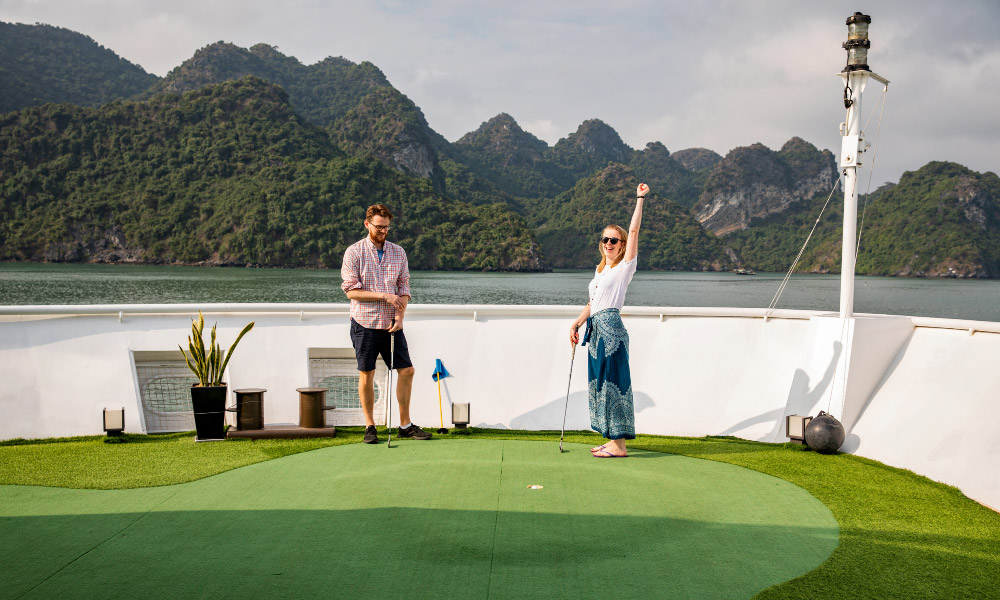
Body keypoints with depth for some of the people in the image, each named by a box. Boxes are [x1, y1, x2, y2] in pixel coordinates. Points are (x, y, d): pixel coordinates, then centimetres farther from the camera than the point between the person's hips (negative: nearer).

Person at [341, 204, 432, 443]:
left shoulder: (398, 252, 8)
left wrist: (400, 315, -7)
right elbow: (351, 290, -10)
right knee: (366, 374, 3)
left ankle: (405, 425, 13)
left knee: (406, 370, 2)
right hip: (365, 323, -4)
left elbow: (404, 287, 8)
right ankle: (370, 427, 14)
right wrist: (385, 296, -16)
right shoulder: (354, 252, -4)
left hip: (392, 324, 4)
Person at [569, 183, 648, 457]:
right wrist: (576, 324, 18)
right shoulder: (600, 270, 20)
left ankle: (619, 444, -5)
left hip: (611, 327, -9)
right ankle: (614, 440, 17)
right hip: (597, 330, 9)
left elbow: (634, 231, -11)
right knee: (600, 381, 10)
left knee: (613, 381, -9)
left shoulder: (625, 266, -2)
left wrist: (640, 198, -13)